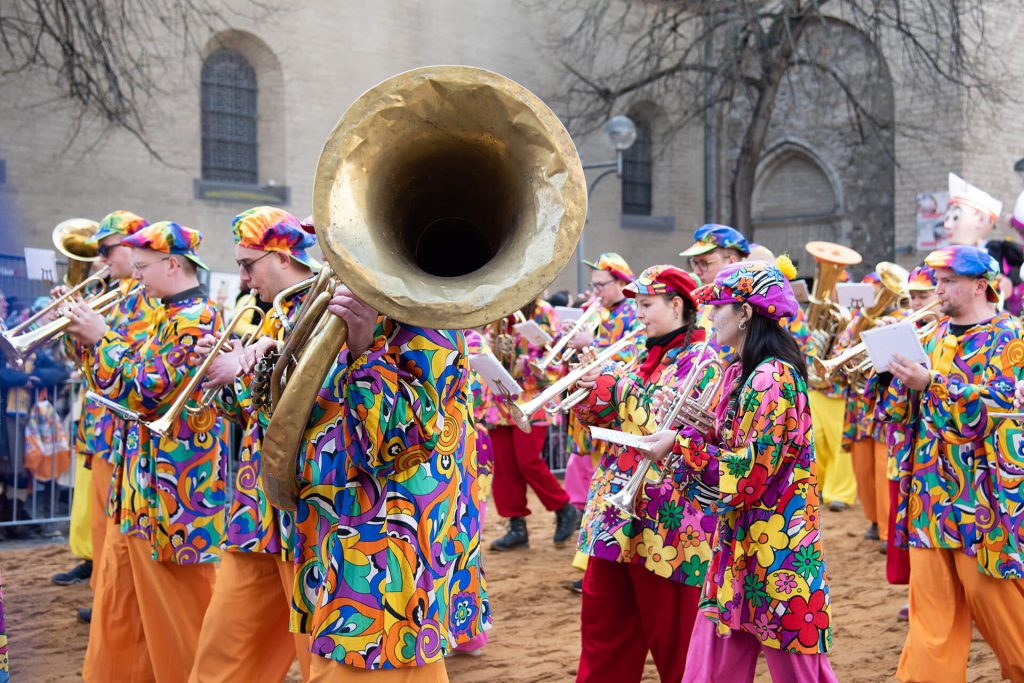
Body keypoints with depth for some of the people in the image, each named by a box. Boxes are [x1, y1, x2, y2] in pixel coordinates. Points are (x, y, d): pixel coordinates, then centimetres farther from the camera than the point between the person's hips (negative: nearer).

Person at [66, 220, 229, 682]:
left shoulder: (193, 318, -18)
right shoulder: (172, 314, 13)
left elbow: (145, 392, -22)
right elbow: (141, 369, 16)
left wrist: (101, 340, -13)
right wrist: (93, 337, 6)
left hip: (175, 483, -10)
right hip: (150, 475, 10)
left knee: (179, 602, 1)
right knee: (128, 591, 19)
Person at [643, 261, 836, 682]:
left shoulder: (773, 379, -17)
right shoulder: (740, 374, 12)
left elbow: (751, 472, -20)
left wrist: (682, 444, -15)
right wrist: (692, 431, 1)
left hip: (775, 552, -9)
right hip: (738, 546, 9)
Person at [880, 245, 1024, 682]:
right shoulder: (934, 337, 15)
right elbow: (900, 409, 14)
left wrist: (930, 383, -24)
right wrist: (903, 378, -7)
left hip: (981, 493, -5)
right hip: (930, 492, 5)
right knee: (931, 601, 5)